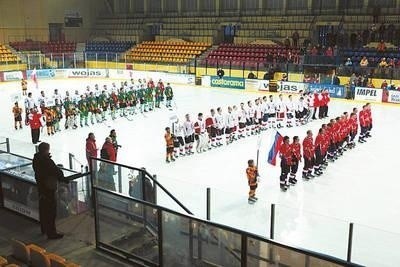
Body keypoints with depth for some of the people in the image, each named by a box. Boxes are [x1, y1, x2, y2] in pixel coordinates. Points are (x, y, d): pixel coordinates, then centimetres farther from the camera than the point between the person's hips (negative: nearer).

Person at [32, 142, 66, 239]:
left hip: (40, 186, 9)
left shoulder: (36, 159, 1)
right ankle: (51, 233, 4)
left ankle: (44, 228, 36)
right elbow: (57, 171, -21)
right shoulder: (47, 161, -25)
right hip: (49, 188, -9)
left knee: (43, 209, 21)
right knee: (51, 210, -2)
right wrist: (62, 178, -1)